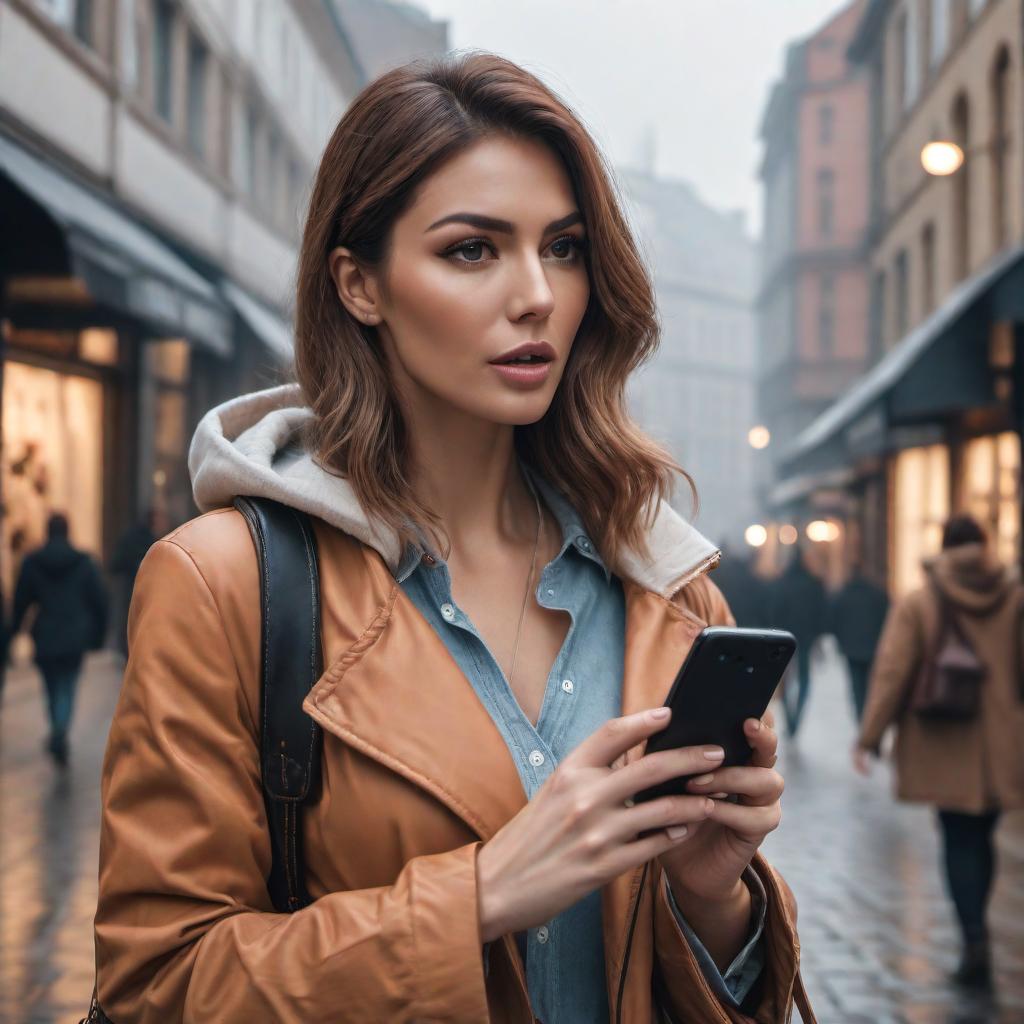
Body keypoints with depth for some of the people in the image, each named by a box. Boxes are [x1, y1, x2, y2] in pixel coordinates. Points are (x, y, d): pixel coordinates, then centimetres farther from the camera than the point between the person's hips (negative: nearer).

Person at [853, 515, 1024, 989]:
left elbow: (891, 674, -8)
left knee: (960, 840, 2)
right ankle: (974, 933, 21)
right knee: (981, 835, 15)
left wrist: (869, 738, -6)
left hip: (945, 749, -2)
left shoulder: (915, 605, -3)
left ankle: (975, 940, -11)